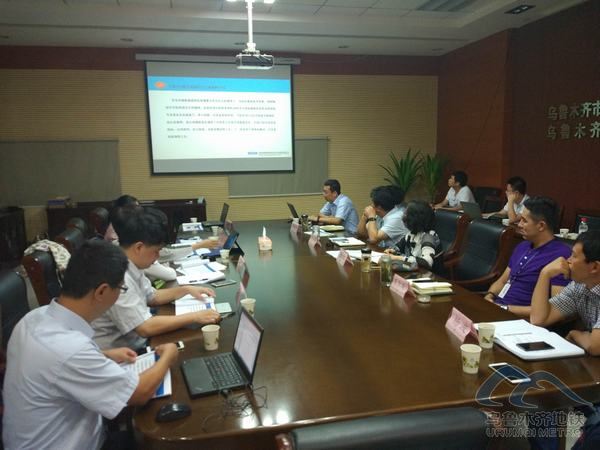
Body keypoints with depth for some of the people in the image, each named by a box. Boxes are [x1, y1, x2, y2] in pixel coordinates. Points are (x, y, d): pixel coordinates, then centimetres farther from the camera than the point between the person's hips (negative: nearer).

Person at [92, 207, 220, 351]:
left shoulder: (130, 267, 2)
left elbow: (151, 297, 17)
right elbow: (146, 328, -28)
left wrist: (187, 289, 5)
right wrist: (195, 317, -23)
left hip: (135, 344, 8)